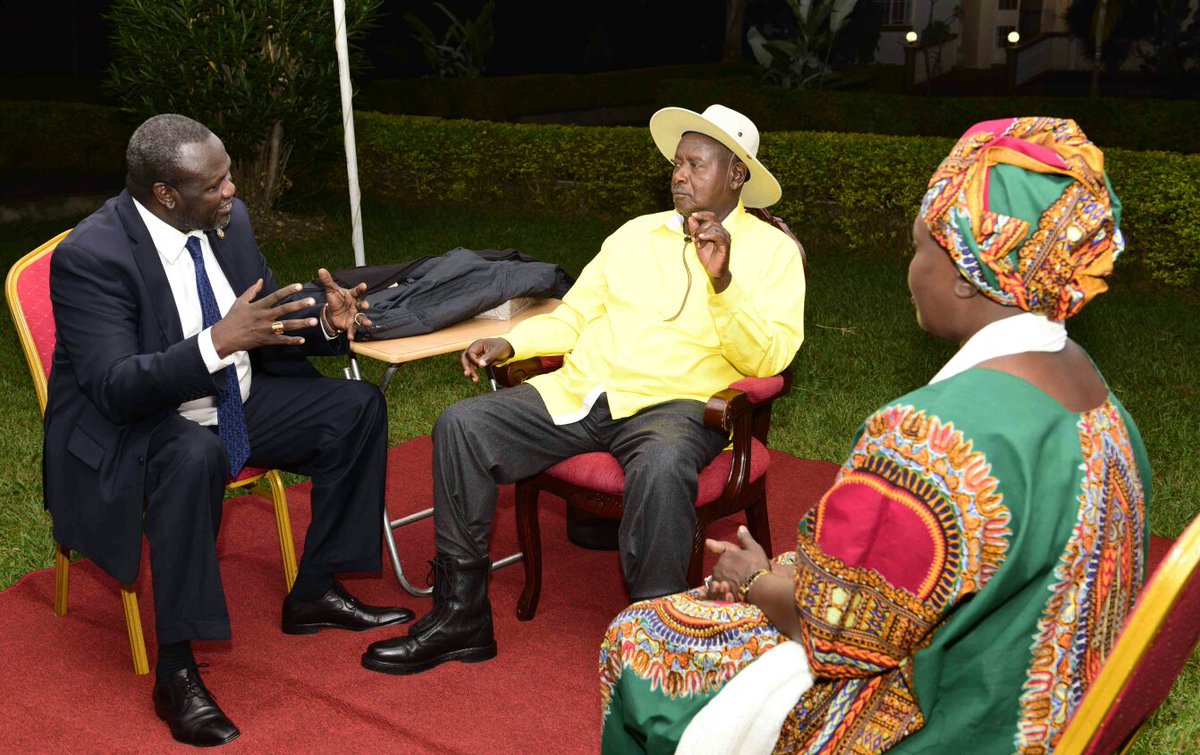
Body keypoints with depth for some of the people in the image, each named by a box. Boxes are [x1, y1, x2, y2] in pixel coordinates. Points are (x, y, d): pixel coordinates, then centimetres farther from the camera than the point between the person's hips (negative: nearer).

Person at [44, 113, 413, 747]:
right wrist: (217, 342, -42)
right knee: (196, 454, -39)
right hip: (125, 429, -7)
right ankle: (176, 672, -26)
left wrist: (324, 322, -14)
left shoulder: (228, 220, -4)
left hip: (234, 400, 8)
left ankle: (315, 592, 8)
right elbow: (115, 387, -30)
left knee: (358, 406, -3)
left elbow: (269, 317, 8)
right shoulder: (89, 255, -24)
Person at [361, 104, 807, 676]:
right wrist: (509, 343, 4)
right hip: (578, 393, 5)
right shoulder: (636, 233, 21)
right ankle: (460, 618, -5)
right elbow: (575, 315, 22)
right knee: (461, 425, -13)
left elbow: (768, 360, -7)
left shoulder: (772, 251, 6)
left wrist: (722, 280, -20)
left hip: (676, 404, -5)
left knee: (661, 466, -40)